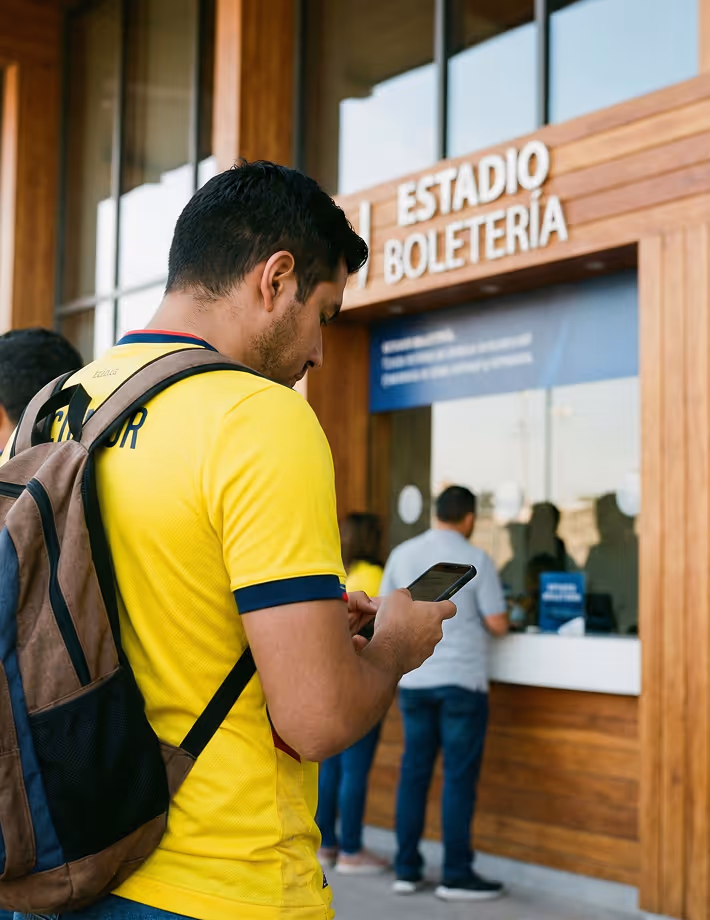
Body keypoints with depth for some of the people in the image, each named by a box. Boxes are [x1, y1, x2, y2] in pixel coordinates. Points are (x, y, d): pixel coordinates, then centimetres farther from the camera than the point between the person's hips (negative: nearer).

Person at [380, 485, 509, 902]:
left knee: (414, 772, 10)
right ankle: (457, 875, 6)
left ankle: (407, 869, 14)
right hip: (460, 680, -4)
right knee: (459, 777, 1)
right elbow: (497, 624, -8)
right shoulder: (476, 559, -8)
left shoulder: (402, 555, 4)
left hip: (413, 679, 4)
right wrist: (503, 620, 14)